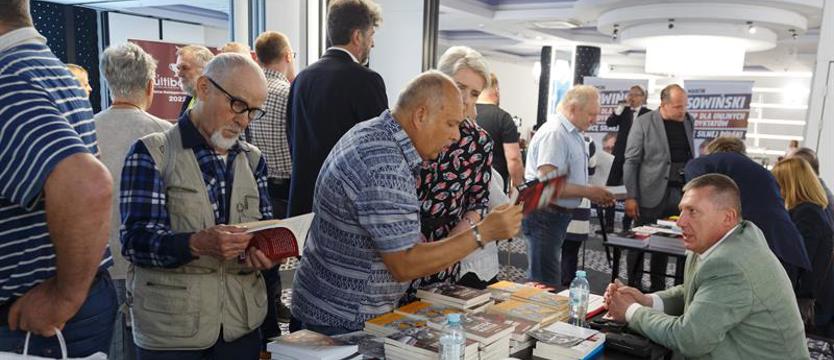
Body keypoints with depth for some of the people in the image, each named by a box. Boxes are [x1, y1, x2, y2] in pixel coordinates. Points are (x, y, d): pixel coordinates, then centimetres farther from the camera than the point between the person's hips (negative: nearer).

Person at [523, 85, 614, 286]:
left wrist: (594, 194, 5)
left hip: (559, 214, 10)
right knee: (547, 284, -4)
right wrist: (588, 192, -16)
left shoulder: (574, 134, 13)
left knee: (543, 279, 19)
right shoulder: (554, 133, -18)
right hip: (545, 215, -10)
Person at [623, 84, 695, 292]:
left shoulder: (688, 122, 10)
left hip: (679, 194, 4)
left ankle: (658, 288, 22)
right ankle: (633, 288, 15)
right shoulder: (643, 123, -5)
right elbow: (631, 162, -7)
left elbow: (691, 157, 16)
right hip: (651, 194, -4)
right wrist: (630, 196, -11)